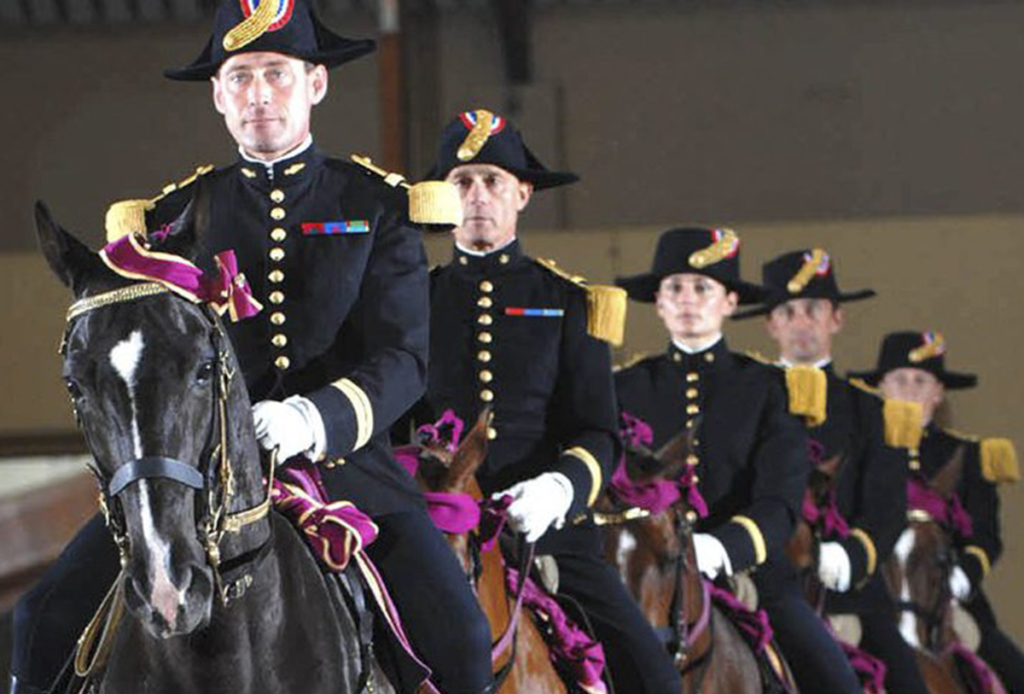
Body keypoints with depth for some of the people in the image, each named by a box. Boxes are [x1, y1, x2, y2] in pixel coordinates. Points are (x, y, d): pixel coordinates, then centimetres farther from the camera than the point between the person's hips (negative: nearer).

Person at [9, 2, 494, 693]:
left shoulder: (377, 207, 6)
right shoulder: (178, 214, 11)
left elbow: (404, 357, -3)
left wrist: (317, 419, -23)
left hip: (346, 461, -1)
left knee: (461, 636, -21)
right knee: (49, 621, -13)